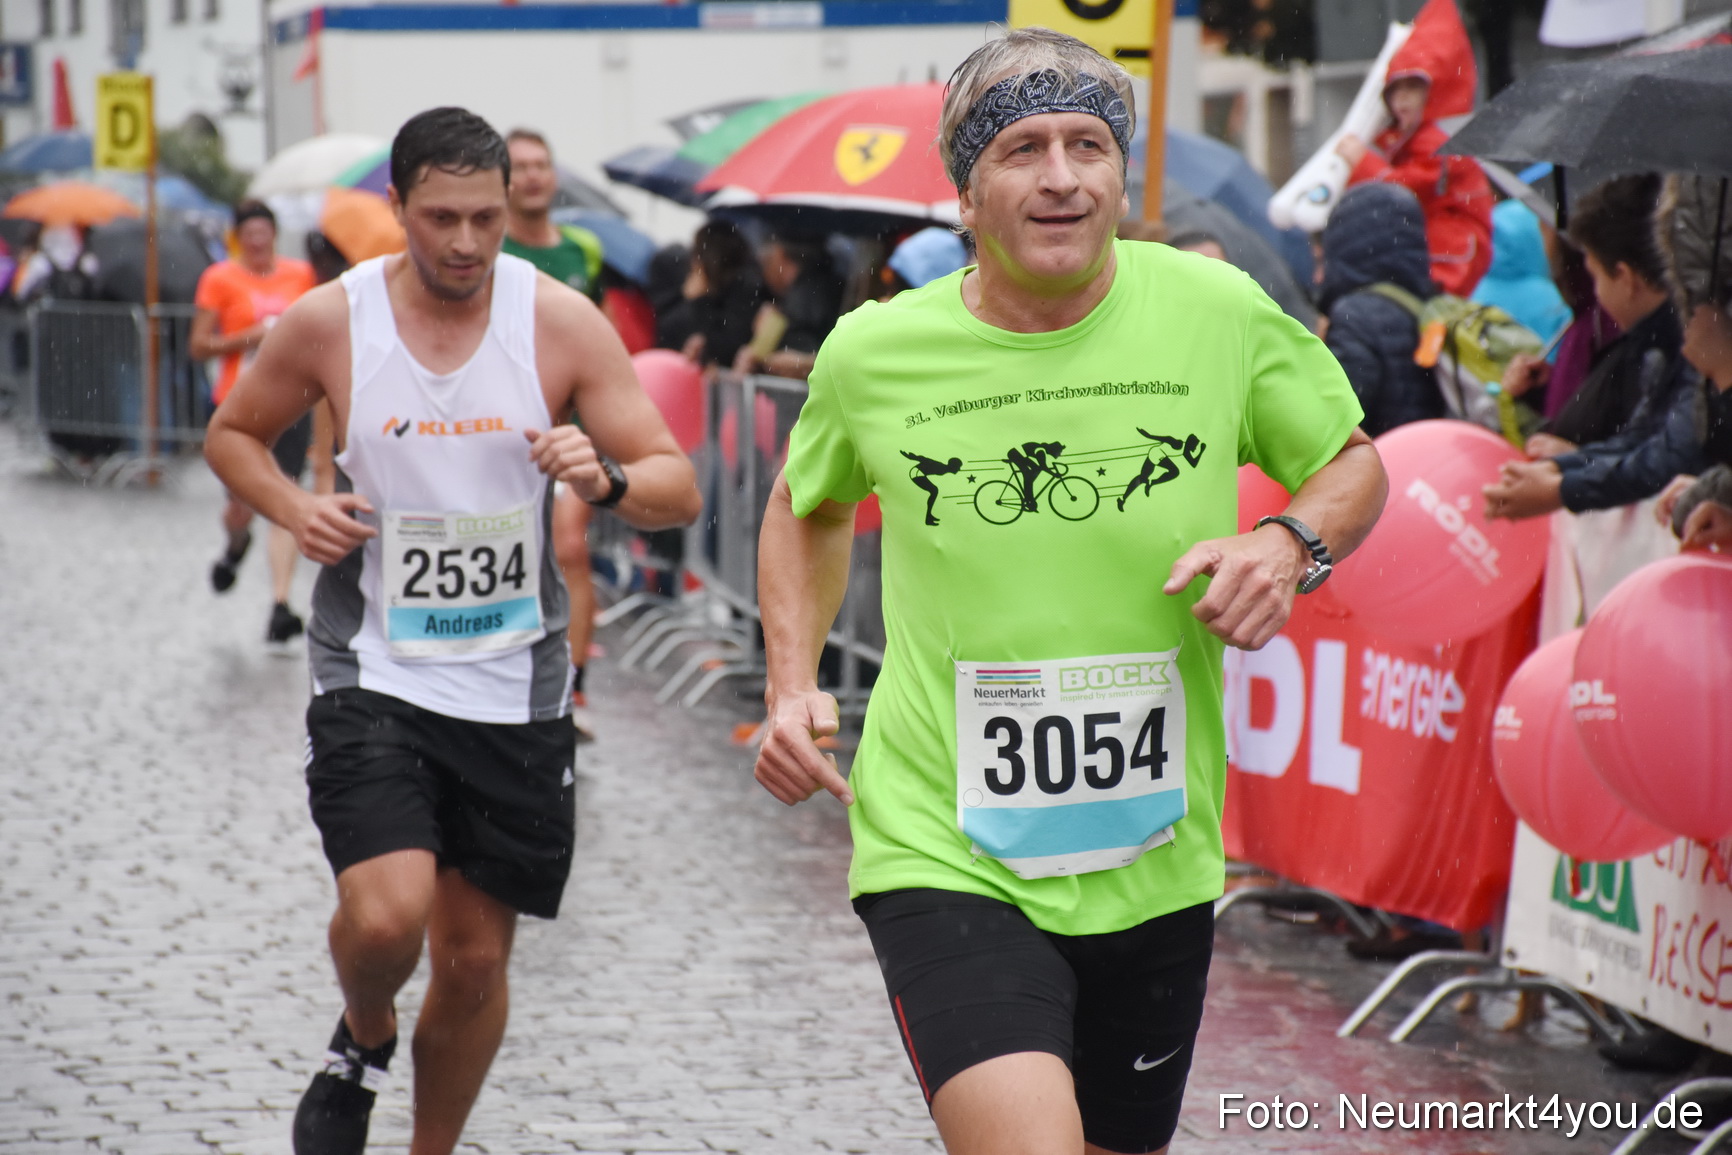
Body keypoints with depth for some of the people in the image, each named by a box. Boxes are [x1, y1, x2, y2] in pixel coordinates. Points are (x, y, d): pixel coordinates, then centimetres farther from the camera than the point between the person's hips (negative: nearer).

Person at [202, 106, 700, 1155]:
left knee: (477, 959, 8)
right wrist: (294, 510, -8)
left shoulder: (562, 322, -7)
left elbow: (679, 489, -5)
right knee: (386, 915, -21)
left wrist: (606, 480, -28)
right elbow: (234, 432, 12)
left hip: (514, 684, 1)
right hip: (373, 671, -1)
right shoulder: (329, 321, -6)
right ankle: (364, 1040, 14)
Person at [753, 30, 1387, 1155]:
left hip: (1155, 866, 3)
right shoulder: (874, 352, -4)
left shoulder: (1221, 312, -4)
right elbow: (809, 506, 17)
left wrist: (1292, 544, -10)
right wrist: (794, 686, 4)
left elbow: (1354, 464, 11)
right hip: (944, 857, -2)